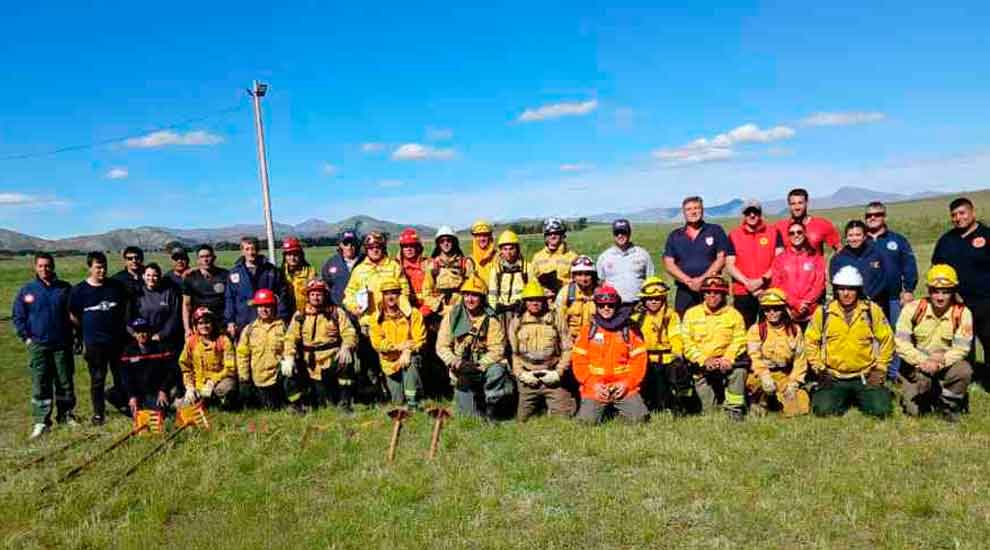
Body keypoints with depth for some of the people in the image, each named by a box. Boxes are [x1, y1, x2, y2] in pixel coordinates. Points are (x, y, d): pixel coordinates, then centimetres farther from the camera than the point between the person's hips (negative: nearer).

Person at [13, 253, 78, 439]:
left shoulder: (65, 289, 2)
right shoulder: (27, 291, 1)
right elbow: (17, 316, 7)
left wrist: (76, 336, 5)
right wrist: (26, 337, -1)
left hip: (62, 344, 1)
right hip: (38, 345, -1)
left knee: (65, 381, 8)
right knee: (40, 384, -1)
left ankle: (66, 414, 22)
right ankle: (41, 422, 5)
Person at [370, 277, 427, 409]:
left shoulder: (413, 314, -4)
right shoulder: (377, 318, -1)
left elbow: (420, 339, -10)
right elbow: (377, 343, -11)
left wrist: (408, 350, -28)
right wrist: (399, 346, -21)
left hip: (409, 355, -1)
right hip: (390, 362, 2)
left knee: (410, 362, -37)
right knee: (398, 401, -3)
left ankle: (413, 403, -28)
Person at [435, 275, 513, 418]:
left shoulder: (491, 319, -8)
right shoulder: (452, 315, -3)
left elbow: (497, 350, -13)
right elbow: (442, 346, -4)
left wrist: (479, 366, -26)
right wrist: (457, 363, -19)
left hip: (485, 367, 0)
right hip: (462, 373, 1)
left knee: (496, 372, -34)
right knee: (470, 415, -9)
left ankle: (491, 408, -11)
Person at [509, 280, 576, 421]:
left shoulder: (557, 319, 6)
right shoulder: (516, 322, 9)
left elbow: (567, 349, 3)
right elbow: (512, 352, 8)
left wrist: (558, 372, -8)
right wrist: (521, 374, -5)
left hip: (552, 377, -1)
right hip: (527, 378, 1)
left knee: (562, 418, -6)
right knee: (522, 420, 5)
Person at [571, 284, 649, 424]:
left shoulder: (629, 330, 6)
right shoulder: (588, 330, 4)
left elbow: (639, 360, 4)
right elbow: (578, 360, 1)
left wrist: (627, 383, -8)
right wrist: (594, 384, -9)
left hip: (624, 388, 0)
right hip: (594, 389, 0)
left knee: (640, 417, -15)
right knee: (587, 420, -16)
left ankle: (620, 409, 18)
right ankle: (604, 409, 17)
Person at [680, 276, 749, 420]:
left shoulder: (734, 314, 6)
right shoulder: (691, 314, 5)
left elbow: (738, 342, -3)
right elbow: (687, 345, -3)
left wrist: (727, 359, -21)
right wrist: (704, 360, -16)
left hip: (726, 363, 0)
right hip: (702, 366, 0)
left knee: (739, 368, -34)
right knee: (708, 410, -7)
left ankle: (734, 409, -19)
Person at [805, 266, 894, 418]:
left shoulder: (872, 311, -2)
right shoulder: (823, 312, -2)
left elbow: (887, 339, 7)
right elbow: (811, 341, 6)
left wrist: (880, 369, 1)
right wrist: (819, 368, 0)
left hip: (866, 377, 0)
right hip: (833, 378, 0)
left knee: (880, 410, -18)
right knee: (824, 410, -19)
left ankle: (859, 399, 17)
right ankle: (844, 400, 16)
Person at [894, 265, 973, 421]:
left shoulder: (962, 313, -10)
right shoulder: (912, 309, -11)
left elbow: (962, 348, -14)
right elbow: (900, 343, -15)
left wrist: (940, 362, -31)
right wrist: (922, 361, -28)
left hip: (946, 366, 1)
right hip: (916, 365, -1)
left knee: (964, 370, -32)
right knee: (913, 410, -15)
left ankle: (948, 405, -3)